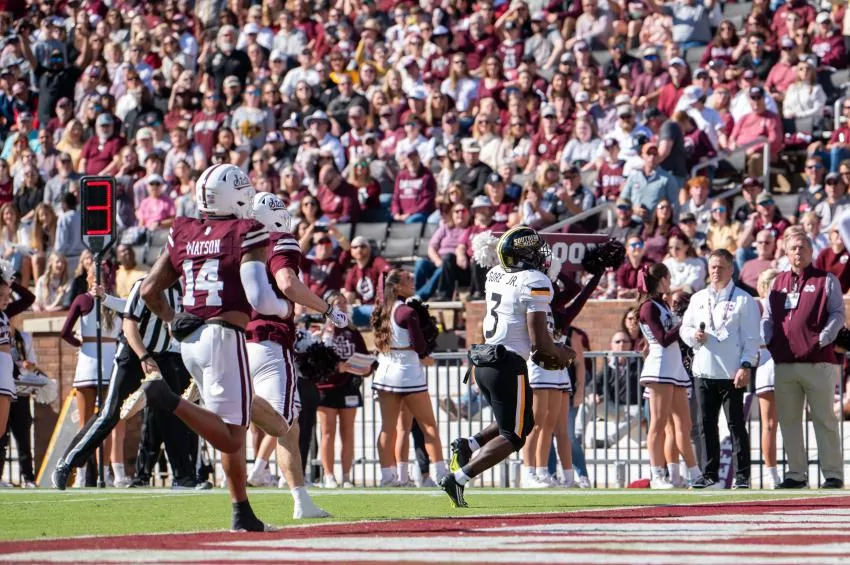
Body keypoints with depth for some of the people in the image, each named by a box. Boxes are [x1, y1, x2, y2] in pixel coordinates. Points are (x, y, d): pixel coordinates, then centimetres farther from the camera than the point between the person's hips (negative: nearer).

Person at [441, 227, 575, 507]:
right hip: (509, 365, -8)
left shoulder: (495, 276, 9)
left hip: (482, 363, 8)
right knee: (512, 437, 3)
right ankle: (458, 479, -9)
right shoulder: (535, 283, -14)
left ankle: (467, 445, 7)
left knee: (524, 423, 24)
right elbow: (539, 341, -16)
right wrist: (560, 354, 6)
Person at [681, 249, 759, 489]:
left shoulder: (743, 300, 1)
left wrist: (746, 365, -12)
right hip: (703, 371, 5)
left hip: (731, 374, -5)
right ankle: (710, 474, 12)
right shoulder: (698, 299, 17)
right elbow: (684, 328, 18)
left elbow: (751, 337, -3)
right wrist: (693, 335, -5)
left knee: (736, 424, -4)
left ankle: (742, 475, -3)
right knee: (707, 425, 7)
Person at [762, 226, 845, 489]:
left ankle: (833, 474, -1)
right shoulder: (778, 283, 17)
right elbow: (768, 317, 17)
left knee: (824, 419, -3)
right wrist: (765, 339, -1)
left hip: (817, 361, -5)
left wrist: (823, 339, -15)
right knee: (788, 420, 6)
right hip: (784, 362, 5)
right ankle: (796, 474, 12)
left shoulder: (826, 280, 3)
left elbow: (837, 314, -3)